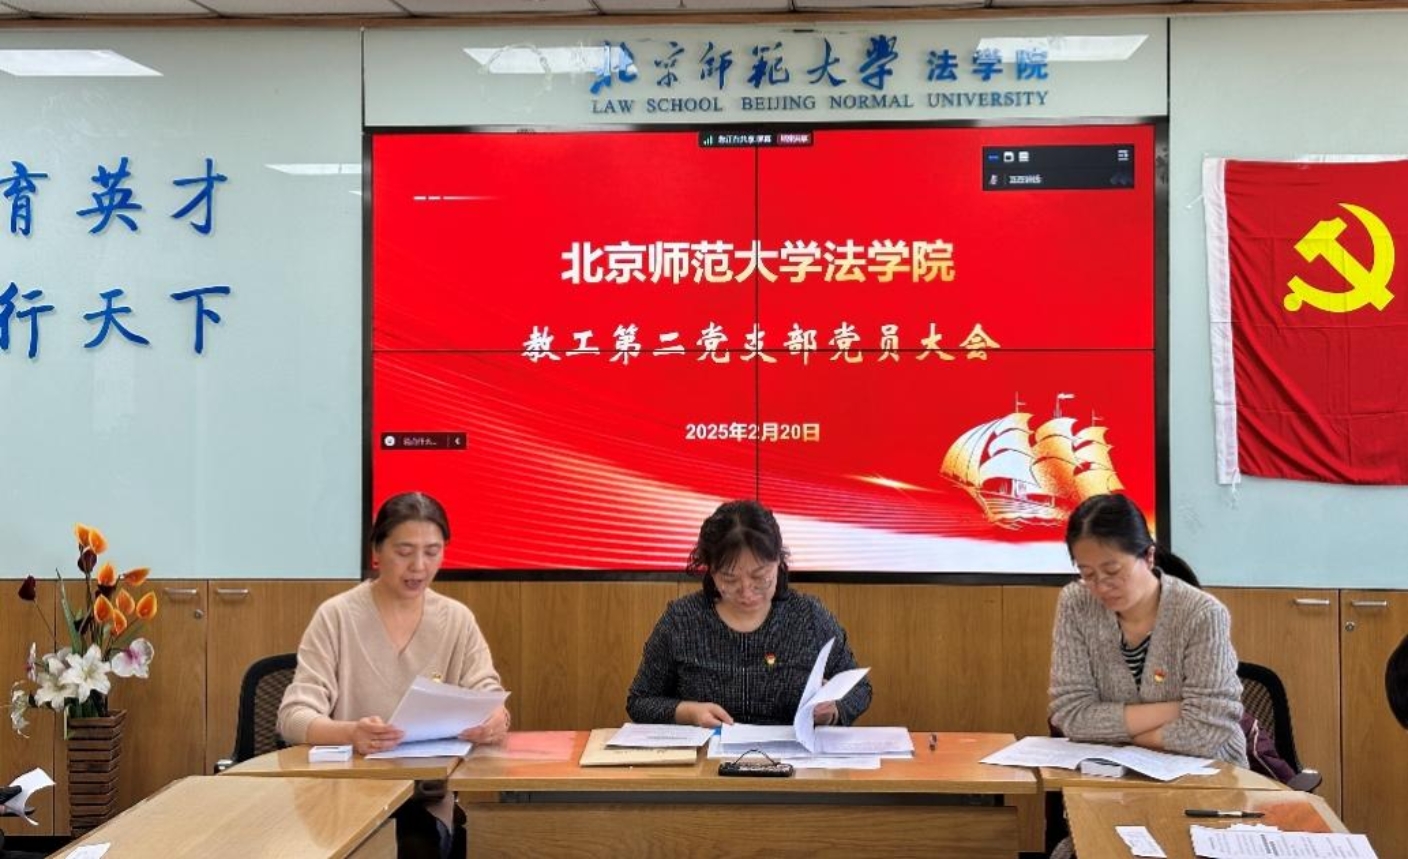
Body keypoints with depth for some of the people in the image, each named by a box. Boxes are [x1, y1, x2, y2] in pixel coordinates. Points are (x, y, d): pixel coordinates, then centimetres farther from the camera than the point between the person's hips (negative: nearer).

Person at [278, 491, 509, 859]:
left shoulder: (457, 620, 5)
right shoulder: (336, 617, -5)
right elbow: (294, 715, -12)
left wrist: (495, 719, -26)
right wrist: (350, 733, -35)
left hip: (427, 798, 2)